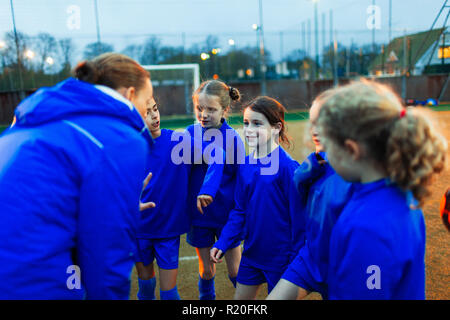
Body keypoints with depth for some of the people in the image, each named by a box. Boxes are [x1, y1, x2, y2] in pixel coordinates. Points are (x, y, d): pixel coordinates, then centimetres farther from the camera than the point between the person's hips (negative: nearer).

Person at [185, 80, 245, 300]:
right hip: (199, 215, 2)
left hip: (226, 215, -2)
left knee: (235, 270, 11)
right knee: (206, 270, 16)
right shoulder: (190, 133, -4)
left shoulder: (232, 138, -13)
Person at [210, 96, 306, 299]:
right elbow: (240, 210, 7)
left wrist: (297, 259, -12)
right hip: (252, 252, 6)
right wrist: (223, 242, 0)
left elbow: (298, 216, -16)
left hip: (280, 257, -6)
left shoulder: (287, 166, -19)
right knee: (240, 297, 19)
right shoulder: (245, 165, 0)